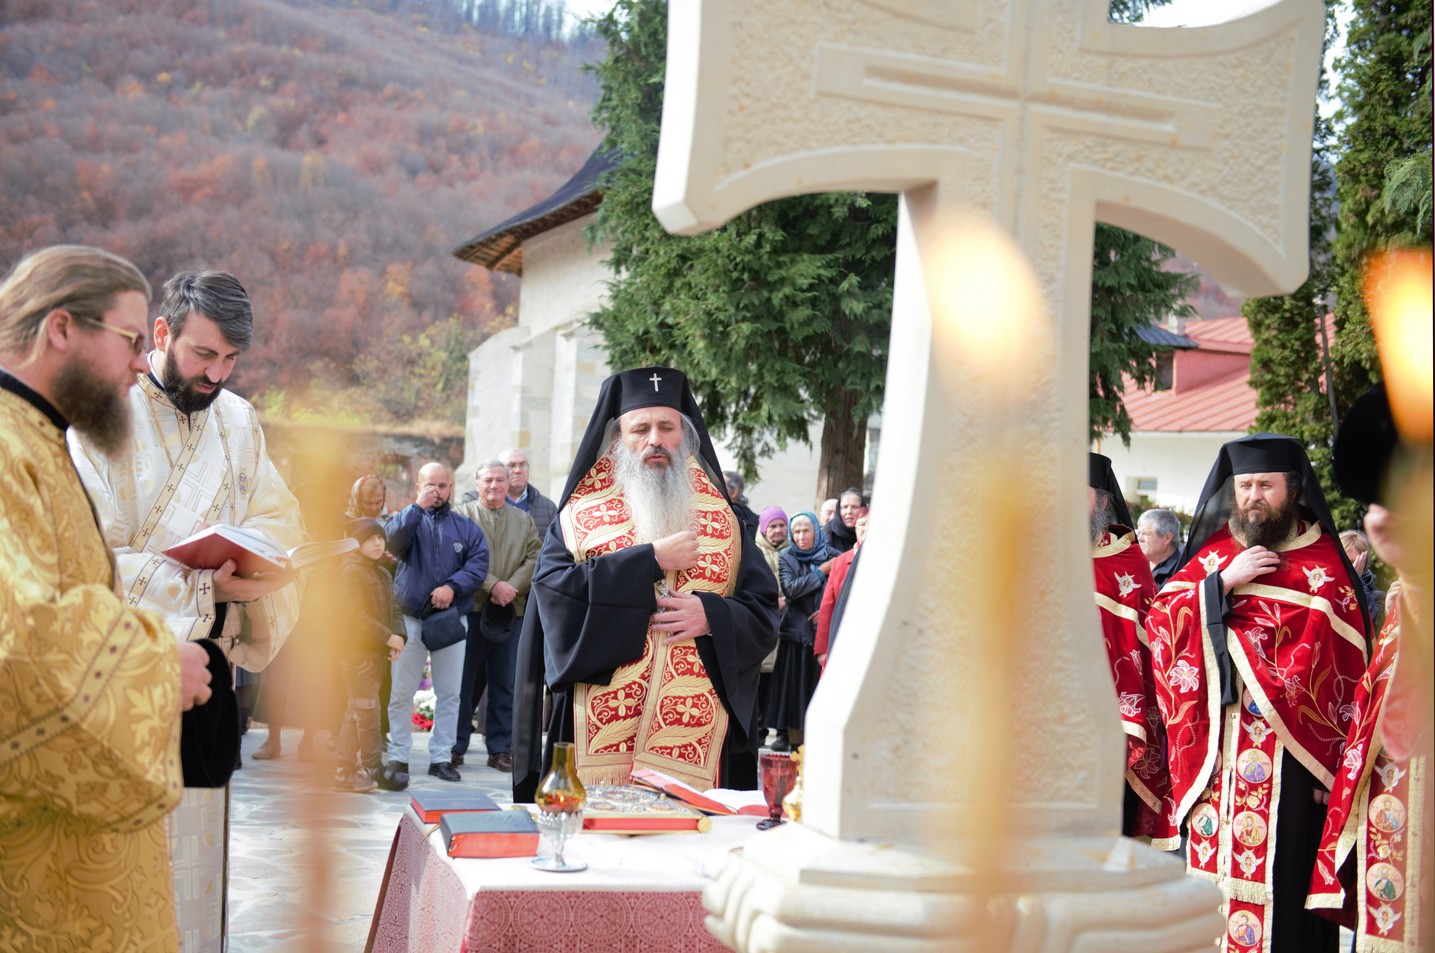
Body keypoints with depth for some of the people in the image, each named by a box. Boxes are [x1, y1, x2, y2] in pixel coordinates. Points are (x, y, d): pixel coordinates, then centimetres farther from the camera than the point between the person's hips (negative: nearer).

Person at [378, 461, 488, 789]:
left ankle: (441, 756, 15)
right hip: (410, 618, -2)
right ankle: (397, 758, 9)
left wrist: (452, 587, -16)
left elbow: (478, 564, -2)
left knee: (450, 693, 6)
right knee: (401, 693, 0)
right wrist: (418, 507, -16)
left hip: (451, 620, 2)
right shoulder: (408, 518, 6)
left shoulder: (466, 527, 9)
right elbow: (392, 541, -15)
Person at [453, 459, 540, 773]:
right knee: (464, 678, 0)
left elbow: (534, 558, 6)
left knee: (504, 681, 6)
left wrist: (512, 588, -10)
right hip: (471, 606, -3)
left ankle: (500, 749, 12)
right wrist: (493, 585, -15)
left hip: (511, 609, 3)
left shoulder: (523, 519, 15)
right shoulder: (464, 514, 3)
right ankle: (455, 746, 8)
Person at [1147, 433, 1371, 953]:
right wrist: (1222, 582, -11)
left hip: (1285, 763, -3)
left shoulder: (1322, 568, 0)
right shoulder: (1214, 554, 12)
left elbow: (1342, 671, -5)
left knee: (1278, 891, -3)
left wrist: (1329, 762, -13)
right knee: (1212, 872, 5)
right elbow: (1159, 622, 1)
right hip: (1214, 758, 4)